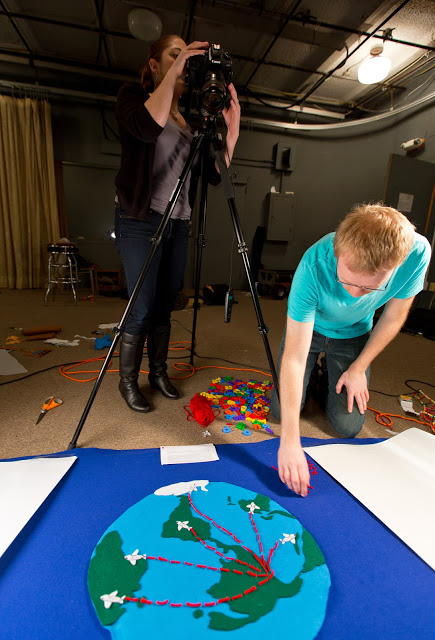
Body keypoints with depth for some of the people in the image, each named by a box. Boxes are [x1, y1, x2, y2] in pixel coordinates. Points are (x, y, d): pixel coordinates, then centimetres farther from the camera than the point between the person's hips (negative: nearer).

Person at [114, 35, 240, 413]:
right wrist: (174, 72, -15)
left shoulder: (189, 120, 18)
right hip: (141, 219, -5)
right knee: (143, 308, -6)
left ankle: (159, 372, 24)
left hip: (178, 223, 5)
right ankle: (128, 381, 14)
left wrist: (230, 133, -3)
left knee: (165, 305, 8)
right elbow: (147, 127, -20)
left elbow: (216, 174, 9)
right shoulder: (133, 96, 5)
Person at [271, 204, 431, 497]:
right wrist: (290, 440, -38)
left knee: (348, 425, -2)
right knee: (282, 411, -1)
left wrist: (358, 368, -8)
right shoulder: (315, 265, -39)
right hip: (308, 327, -1)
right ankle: (318, 375, 28)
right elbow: (294, 357, -37)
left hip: (354, 334, 2)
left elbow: (394, 316, -11)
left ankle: (333, 377, 29)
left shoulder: (417, 252, -31)